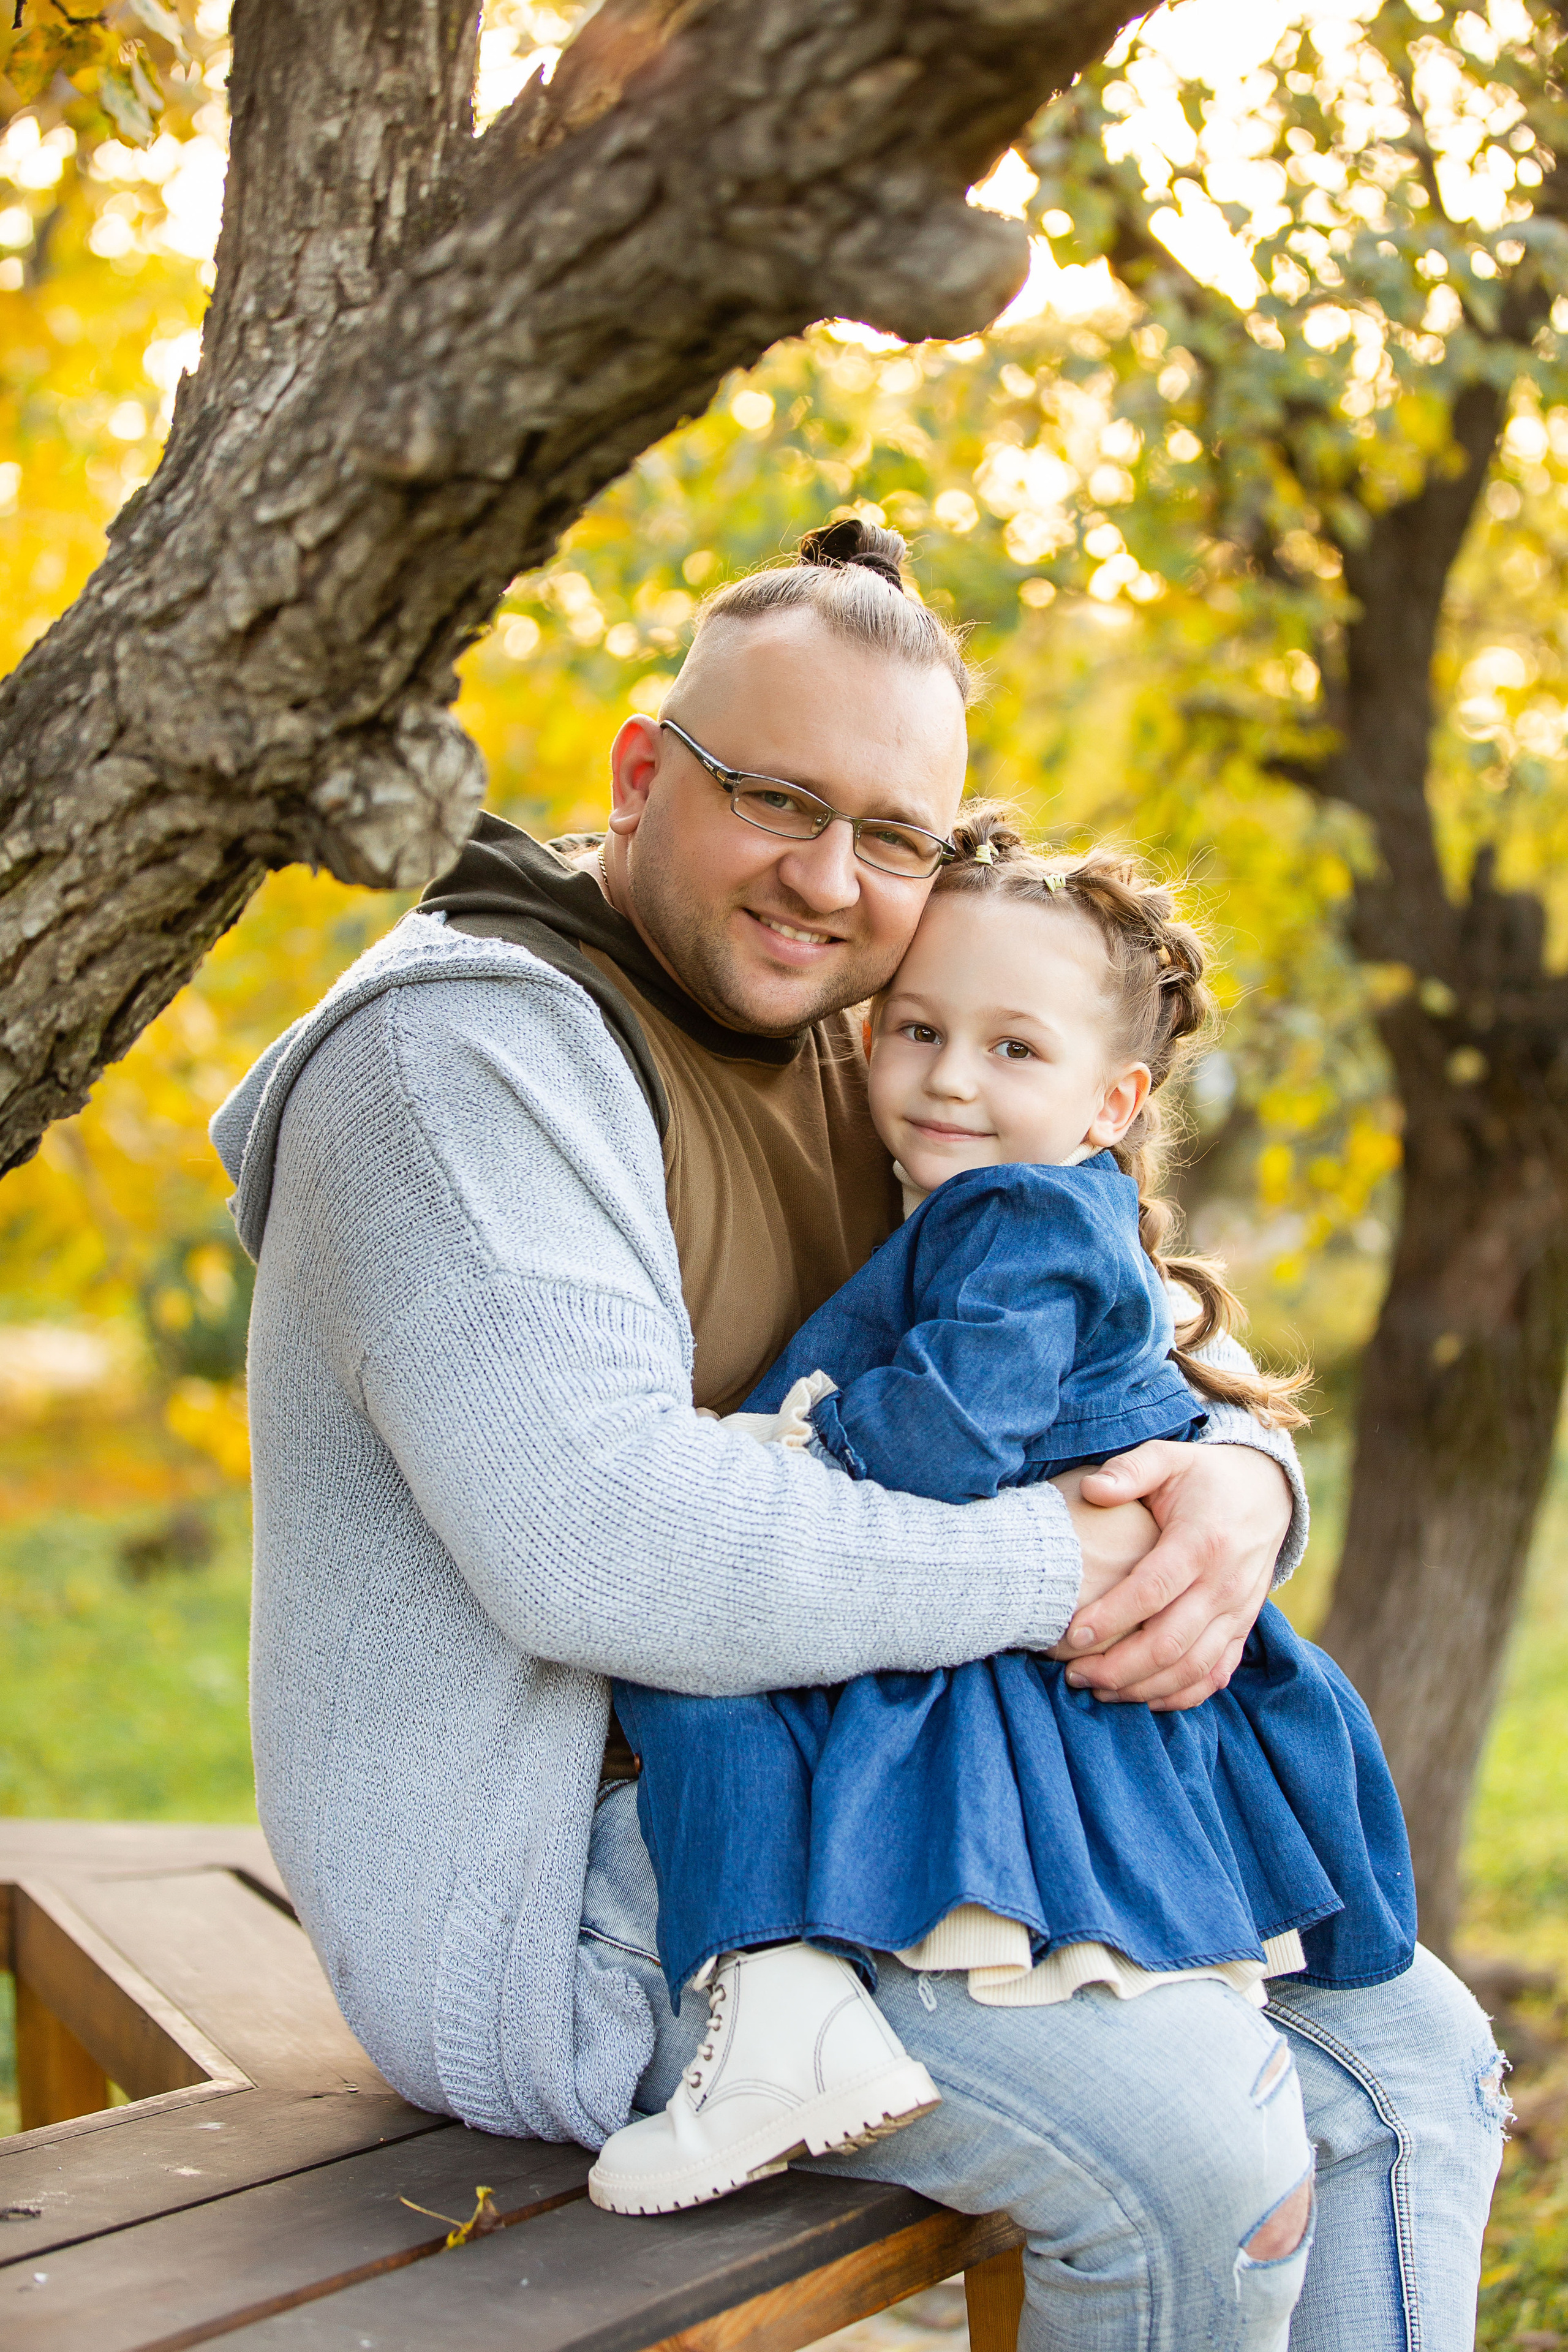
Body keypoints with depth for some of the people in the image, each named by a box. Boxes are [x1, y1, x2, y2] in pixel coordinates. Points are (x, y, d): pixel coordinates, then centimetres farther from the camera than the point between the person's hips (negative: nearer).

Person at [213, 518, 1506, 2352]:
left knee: (1413, 2060, 6)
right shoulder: (470, 1046, -18)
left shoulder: (839, 1078, 12)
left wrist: (1233, 1486, -13)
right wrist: (1061, 1568, -25)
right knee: (1193, 2142, -26)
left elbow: (1100, 1410, 12)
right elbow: (600, 1541, -32)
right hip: (541, 1892, -9)